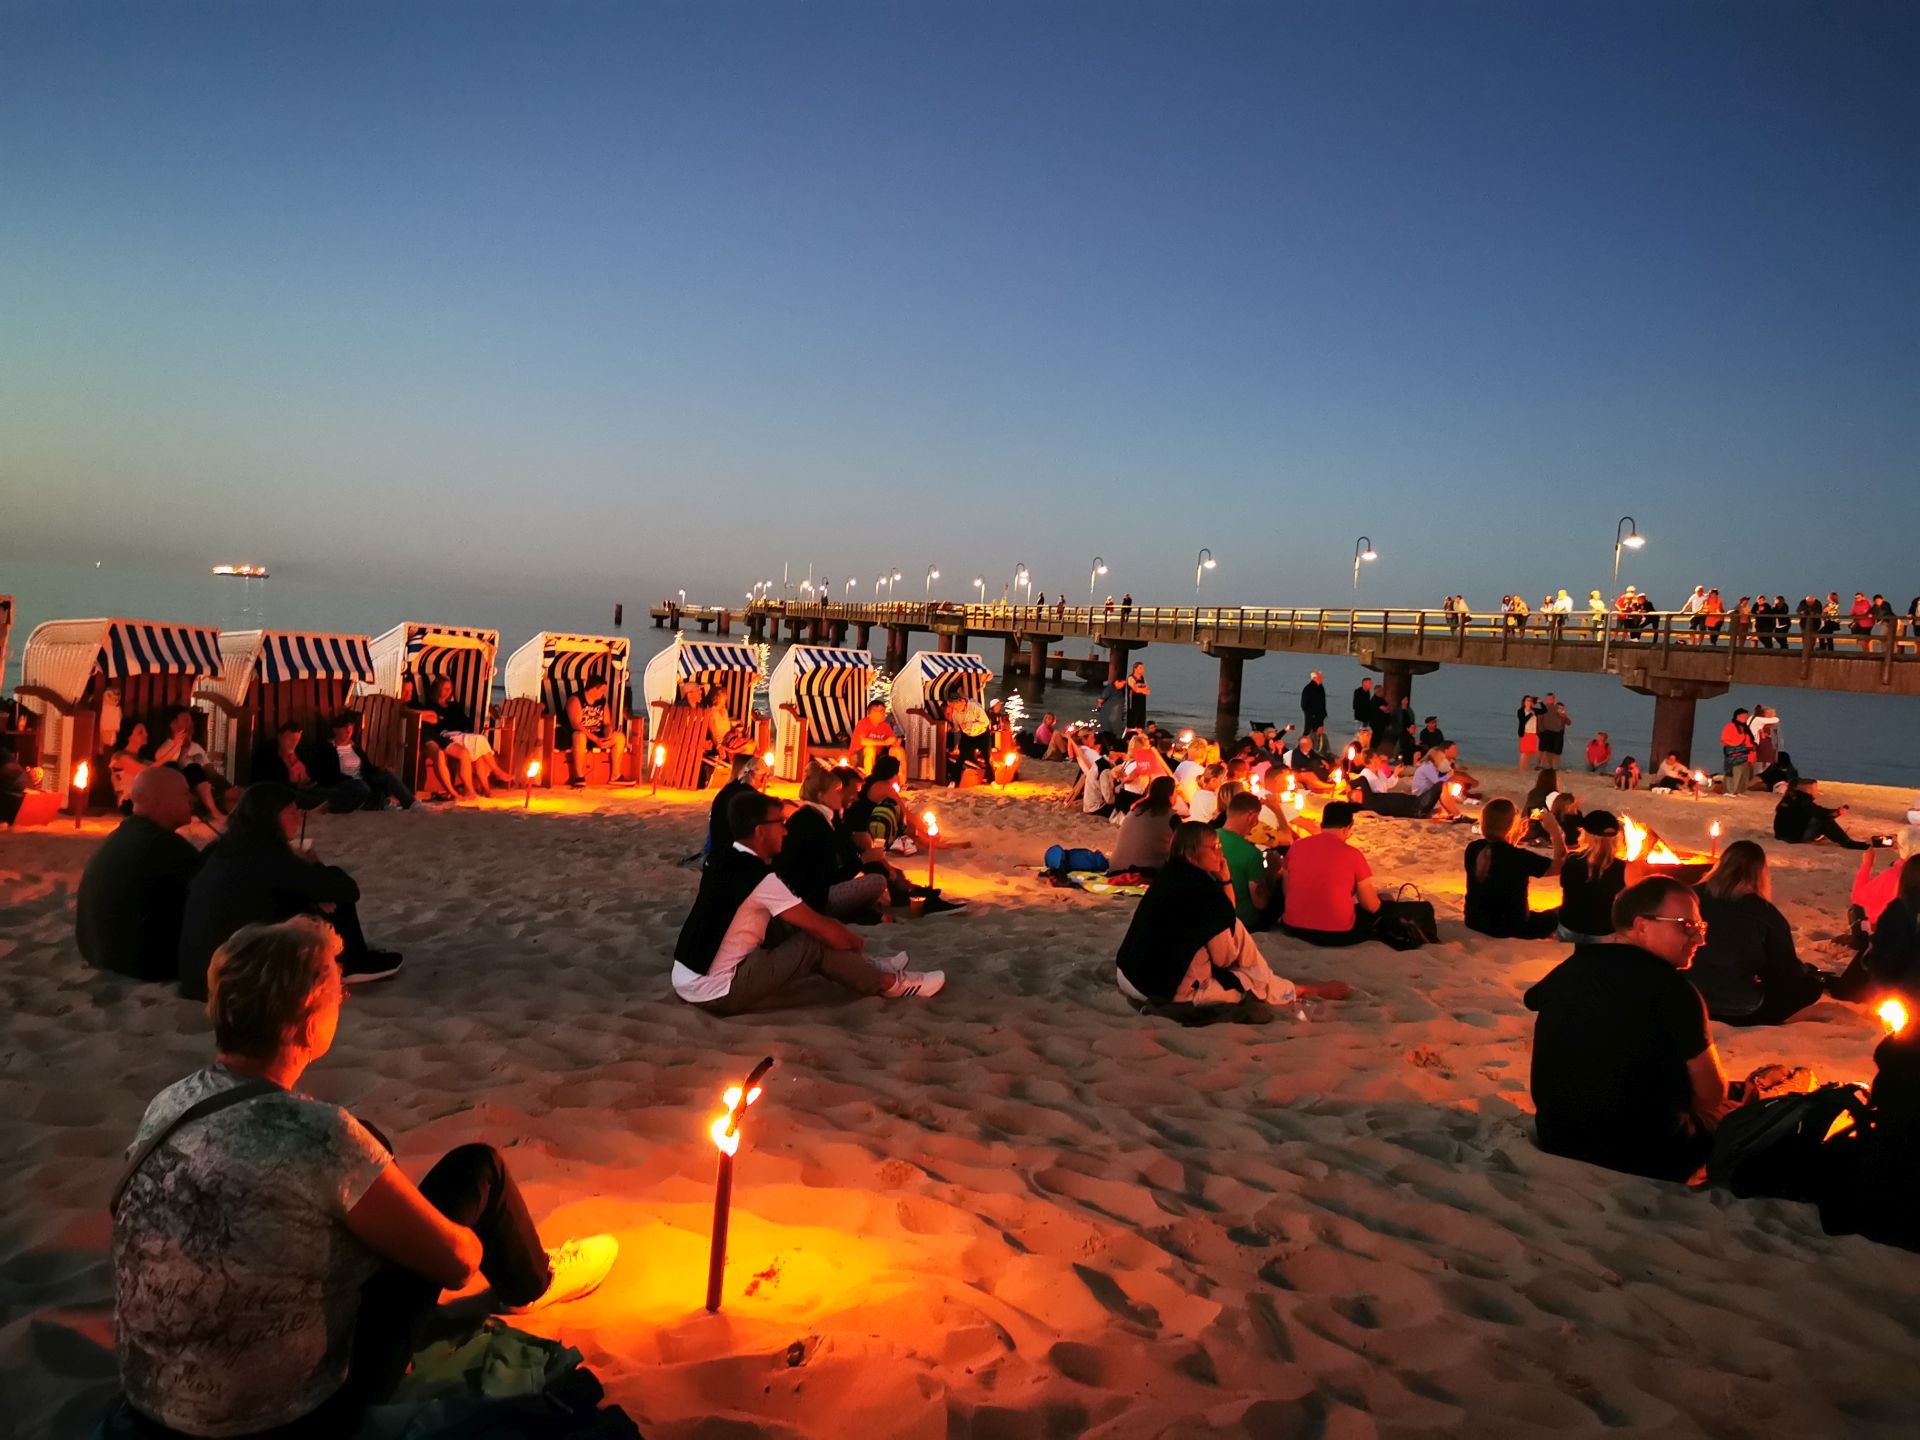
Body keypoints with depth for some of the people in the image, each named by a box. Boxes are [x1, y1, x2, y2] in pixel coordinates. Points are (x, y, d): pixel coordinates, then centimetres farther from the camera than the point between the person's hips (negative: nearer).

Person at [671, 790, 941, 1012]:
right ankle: (889, 983, 9)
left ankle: (864, 967, 24)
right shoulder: (761, 879, -19)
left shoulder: (724, 863, 7)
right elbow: (825, 930, -13)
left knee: (788, 928, 13)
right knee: (815, 944, -8)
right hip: (717, 994, -9)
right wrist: (855, 942, 8)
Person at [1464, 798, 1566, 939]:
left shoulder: (1473, 849, -8)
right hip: (1508, 929, -6)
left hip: (1475, 922, 6)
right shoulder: (1519, 857, -27)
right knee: (1558, 915, 19)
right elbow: (1562, 865, -15)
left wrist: (1515, 838, 9)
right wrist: (1555, 831, -8)